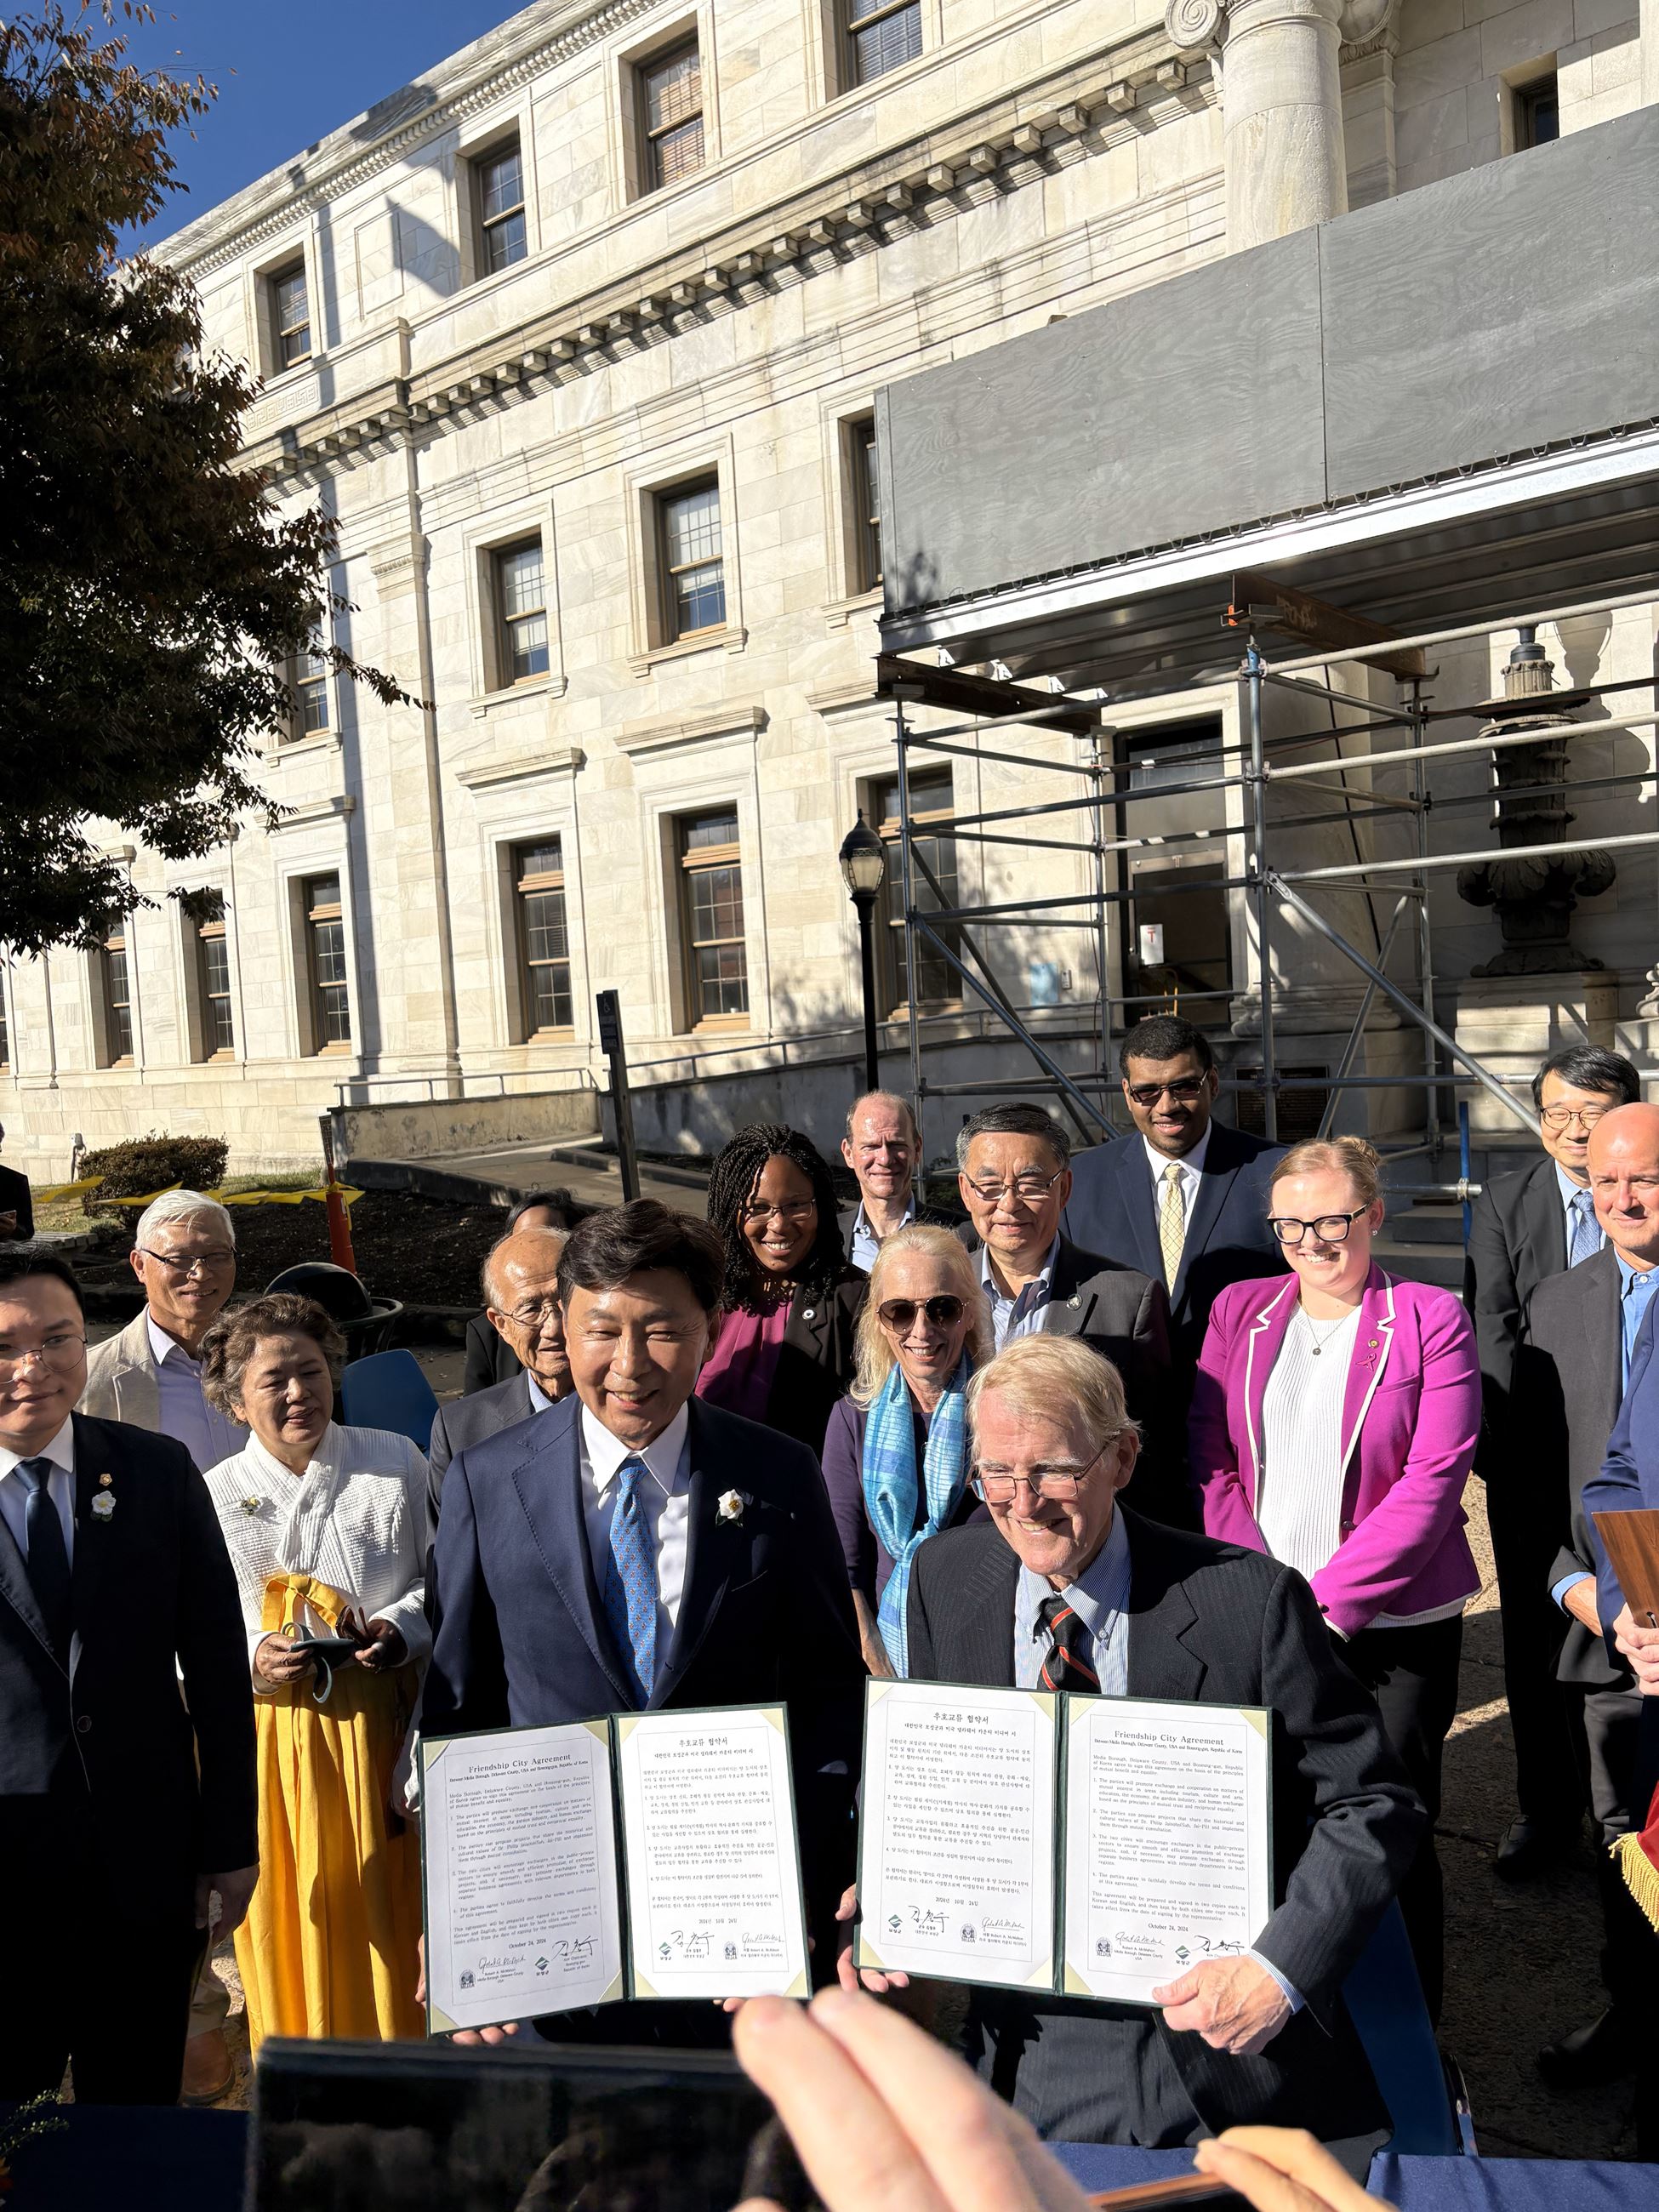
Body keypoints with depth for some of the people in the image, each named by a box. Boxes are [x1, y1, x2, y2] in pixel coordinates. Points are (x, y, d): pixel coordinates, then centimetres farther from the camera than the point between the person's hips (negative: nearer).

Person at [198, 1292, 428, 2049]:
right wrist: (252, 1658, -15)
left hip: (380, 1724, 0)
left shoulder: (395, 1461, -1)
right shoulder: (213, 1497, -1)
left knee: (390, 1916, 8)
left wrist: (402, 1627, -13)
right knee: (293, 1934, 8)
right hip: (272, 1743, 0)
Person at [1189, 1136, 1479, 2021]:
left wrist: (1331, 1600, -13)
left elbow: (1433, 1480, -8)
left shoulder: (1430, 1319, -2)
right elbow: (1209, 1461, 6)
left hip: (1391, 1625, -2)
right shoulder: (1240, 1309, 8)